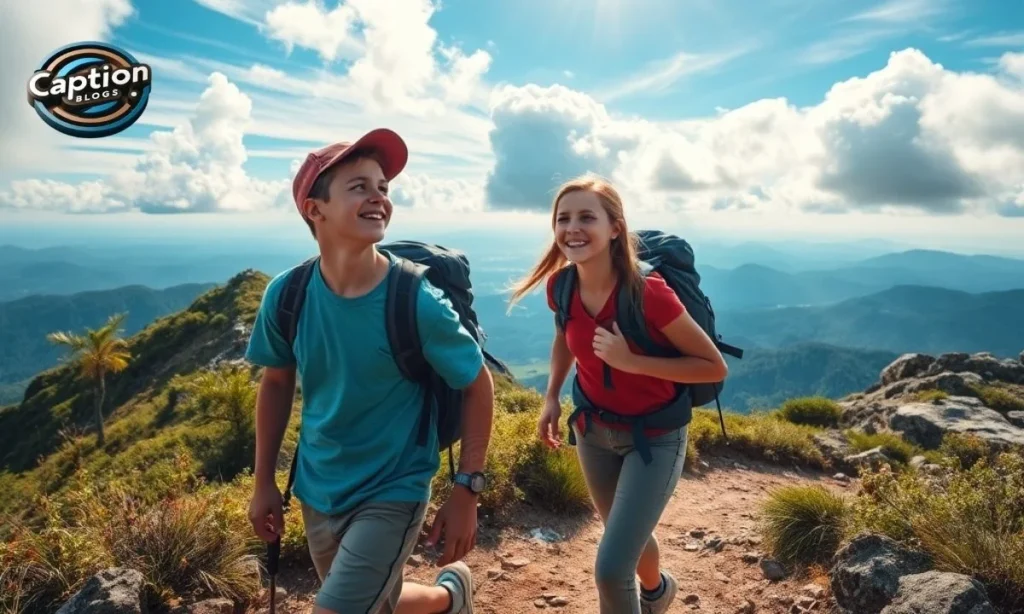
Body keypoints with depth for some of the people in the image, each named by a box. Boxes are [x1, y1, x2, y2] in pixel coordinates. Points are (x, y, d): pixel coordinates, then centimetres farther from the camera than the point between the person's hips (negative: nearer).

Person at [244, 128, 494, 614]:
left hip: (392, 493, -4)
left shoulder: (418, 302, -23)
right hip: (317, 492, 4)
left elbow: (478, 386, -12)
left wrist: (466, 492, -13)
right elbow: (277, 382, 3)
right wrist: (264, 481, 6)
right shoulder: (285, 295, -13)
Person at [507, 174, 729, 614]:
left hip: (654, 437, -5)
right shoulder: (561, 287, -14)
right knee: (628, 536, 27)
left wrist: (631, 362, -30)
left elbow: (714, 366, -20)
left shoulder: (649, 294, -29)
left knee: (611, 570, -8)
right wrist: (552, 397, 0)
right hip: (594, 431, 5)